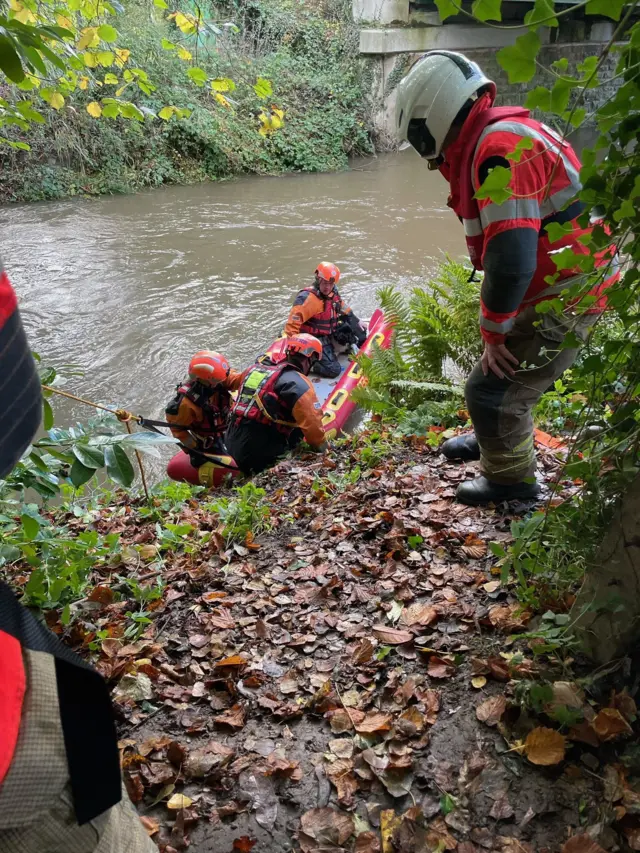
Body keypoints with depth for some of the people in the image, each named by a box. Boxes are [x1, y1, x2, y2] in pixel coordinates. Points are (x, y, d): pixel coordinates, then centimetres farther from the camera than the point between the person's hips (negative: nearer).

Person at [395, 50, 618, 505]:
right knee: (503, 370, 25)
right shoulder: (489, 139, 8)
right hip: (562, 284, 10)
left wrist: (494, 331, -17)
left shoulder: (499, 149, -24)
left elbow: (511, 260, -29)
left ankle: (511, 478, 19)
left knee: (492, 389, -2)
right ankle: (496, 440, 48)